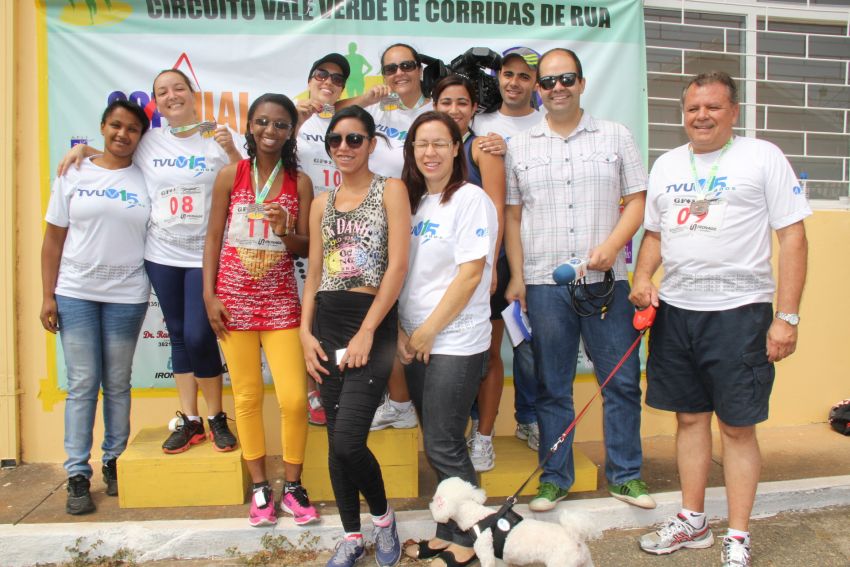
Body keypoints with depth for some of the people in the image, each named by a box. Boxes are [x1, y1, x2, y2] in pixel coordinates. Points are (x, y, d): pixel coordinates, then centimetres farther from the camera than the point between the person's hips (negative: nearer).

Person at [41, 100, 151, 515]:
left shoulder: (146, 181, 3)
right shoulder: (74, 175, 5)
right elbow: (53, 239, 5)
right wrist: (48, 295, 0)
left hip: (126, 297, 0)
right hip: (75, 294, 0)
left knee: (117, 385, 9)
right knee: (82, 384, 2)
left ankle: (115, 463, 23)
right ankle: (77, 476, 11)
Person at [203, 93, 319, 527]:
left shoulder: (300, 182, 3)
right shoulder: (230, 175, 2)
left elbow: (306, 248, 3)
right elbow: (213, 238, 3)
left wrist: (285, 231, -18)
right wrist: (209, 295, -3)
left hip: (281, 300, 0)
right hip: (235, 298, 0)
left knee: (294, 397, -6)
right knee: (247, 396, 6)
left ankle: (292, 487, 14)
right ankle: (259, 489, 21)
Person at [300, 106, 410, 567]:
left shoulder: (390, 191, -1)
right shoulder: (322, 203, 15)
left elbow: (397, 266, -10)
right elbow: (314, 274, 15)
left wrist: (366, 333, -13)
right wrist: (306, 332, 4)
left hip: (373, 321, -5)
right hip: (326, 323, 5)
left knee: (348, 442, -13)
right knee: (336, 442, 9)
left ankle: (383, 516, 17)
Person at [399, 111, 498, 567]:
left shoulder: (470, 198, -8)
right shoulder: (414, 202, 14)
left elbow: (470, 274, -15)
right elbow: (405, 273, 14)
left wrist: (427, 331, -13)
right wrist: (402, 330, 2)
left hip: (455, 342, -7)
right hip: (415, 342, 7)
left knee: (443, 446, -2)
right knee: (437, 445, 13)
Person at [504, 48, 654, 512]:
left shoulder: (616, 137, 7)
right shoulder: (518, 147, 9)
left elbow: (638, 199, 5)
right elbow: (512, 216, 8)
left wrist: (612, 245, -12)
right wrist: (516, 276, 1)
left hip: (606, 281, 0)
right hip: (544, 283, 1)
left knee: (622, 380, 5)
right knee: (552, 386, 8)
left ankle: (625, 474, 22)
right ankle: (555, 477, 22)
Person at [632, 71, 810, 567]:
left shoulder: (763, 157, -2)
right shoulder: (667, 164, 14)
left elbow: (793, 236, -5)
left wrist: (787, 317, -12)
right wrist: (643, 277, -1)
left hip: (738, 310, -4)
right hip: (674, 310, 5)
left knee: (738, 426, 3)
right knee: (690, 417, 13)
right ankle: (693, 521, 28)